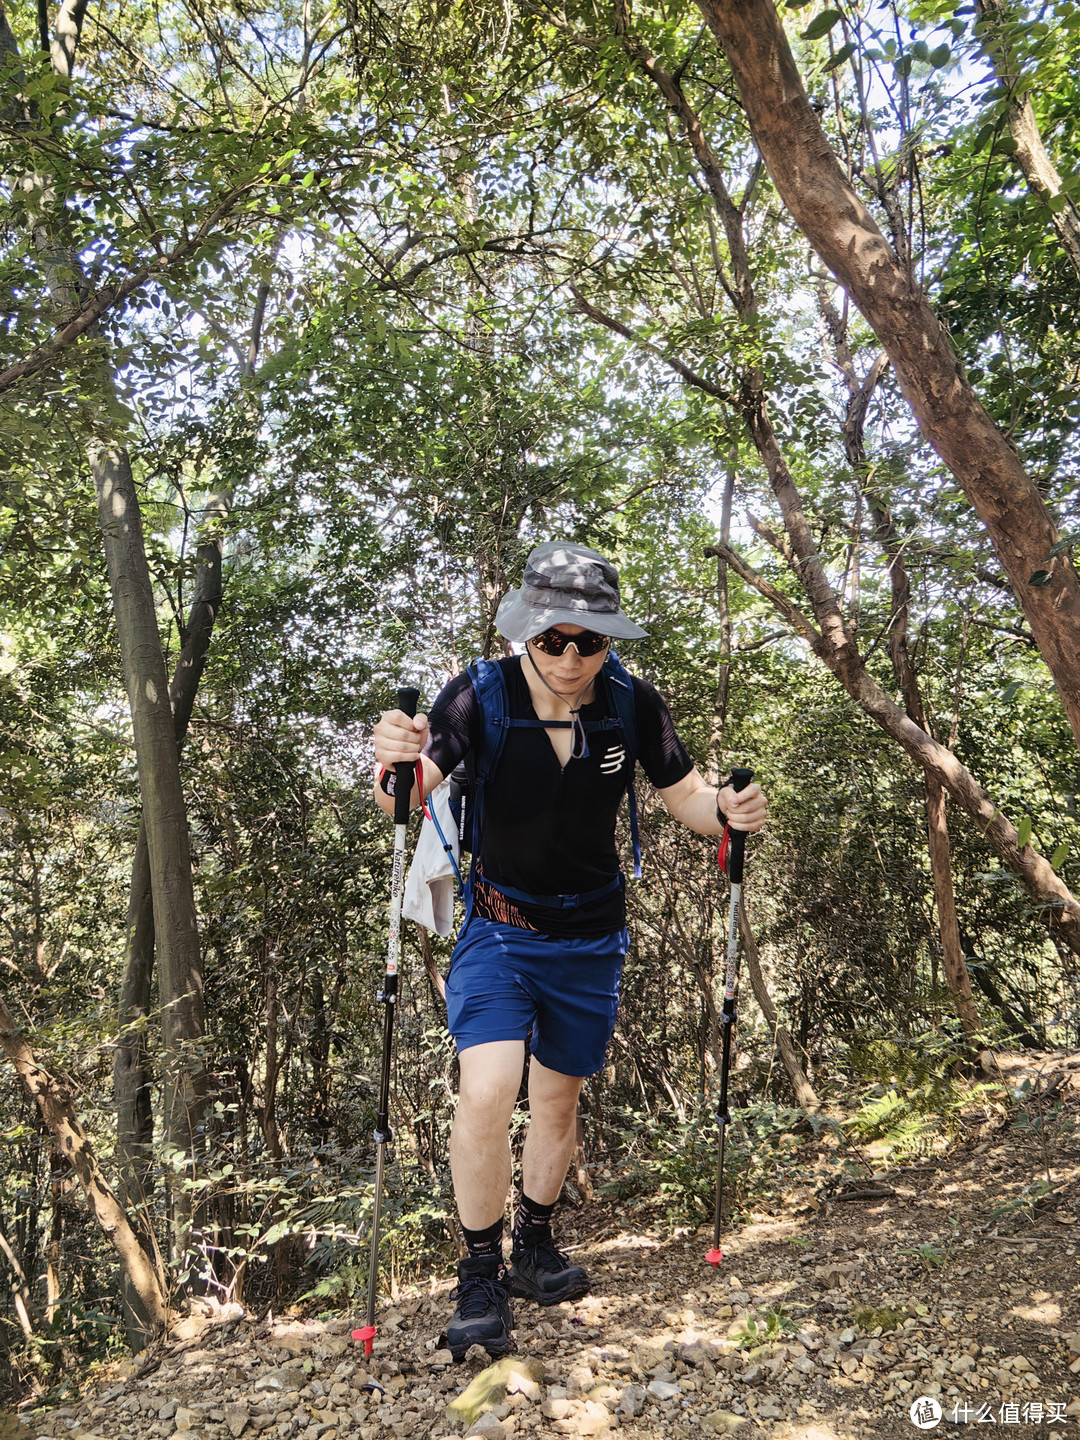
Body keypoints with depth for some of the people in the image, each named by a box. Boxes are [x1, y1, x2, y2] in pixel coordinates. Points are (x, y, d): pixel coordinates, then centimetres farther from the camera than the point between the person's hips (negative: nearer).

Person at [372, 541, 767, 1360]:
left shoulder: (633, 704, -14)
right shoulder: (480, 695, -21)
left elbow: (685, 796, -4)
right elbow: (407, 801, -30)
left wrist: (727, 811, -26)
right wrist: (395, 769, -53)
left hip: (592, 936, 3)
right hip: (500, 928, -2)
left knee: (560, 1097, 16)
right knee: (489, 1092, -17)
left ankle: (535, 1248, 39)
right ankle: (480, 1276, 6)